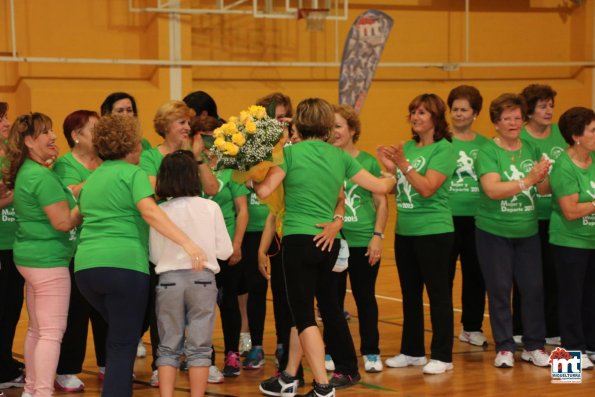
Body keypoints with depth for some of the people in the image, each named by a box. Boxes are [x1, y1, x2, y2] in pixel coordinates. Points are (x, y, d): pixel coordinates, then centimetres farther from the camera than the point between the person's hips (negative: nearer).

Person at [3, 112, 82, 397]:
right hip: (48, 259, -10)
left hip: (30, 256, 10)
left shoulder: (27, 172, 12)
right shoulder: (43, 176, -18)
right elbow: (63, 222, -20)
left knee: (36, 328, 17)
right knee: (52, 331, -9)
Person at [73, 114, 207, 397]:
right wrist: (187, 243, -25)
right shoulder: (133, 173, -1)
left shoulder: (91, 180, 20)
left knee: (118, 337, 23)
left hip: (85, 266, 7)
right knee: (123, 345, -1)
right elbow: (149, 212, -17)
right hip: (124, 265, -7)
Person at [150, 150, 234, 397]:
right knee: (199, 346, 5)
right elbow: (224, 251, 0)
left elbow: (154, 256, 3)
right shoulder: (210, 208, -3)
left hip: (169, 279, 1)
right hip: (202, 278, -1)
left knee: (168, 347, 8)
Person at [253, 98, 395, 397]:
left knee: (303, 315, -3)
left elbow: (264, 191, -11)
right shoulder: (340, 157, 6)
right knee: (302, 310, 18)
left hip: (299, 240, -5)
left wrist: (251, 180, 10)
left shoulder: (291, 152, -7)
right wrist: (394, 178, 31)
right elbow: (380, 186, 9)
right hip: (328, 242, 6)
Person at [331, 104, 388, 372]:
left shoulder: (368, 162, 0)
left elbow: (381, 203, 4)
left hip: (364, 242, -1)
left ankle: (371, 352, 17)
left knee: (365, 297, 7)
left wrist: (378, 236, -4)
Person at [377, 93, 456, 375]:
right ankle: (412, 351, 24)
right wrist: (390, 168, -2)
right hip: (405, 231, 8)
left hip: (433, 231, -7)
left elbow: (427, 188, -20)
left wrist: (404, 165, -24)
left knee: (438, 293, -1)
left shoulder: (443, 149, -10)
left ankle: (442, 356, 5)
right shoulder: (407, 147, 10)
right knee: (410, 293, 14)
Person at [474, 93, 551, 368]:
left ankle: (534, 346, 16)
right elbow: (493, 190, -22)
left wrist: (544, 178, -18)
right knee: (500, 289, 3)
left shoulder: (530, 150, 5)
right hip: (494, 232, -4)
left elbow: (544, 189, 5)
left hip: (527, 231, 4)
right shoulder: (488, 152, -9)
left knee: (533, 287, 5)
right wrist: (528, 180, -27)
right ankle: (504, 347, 13)